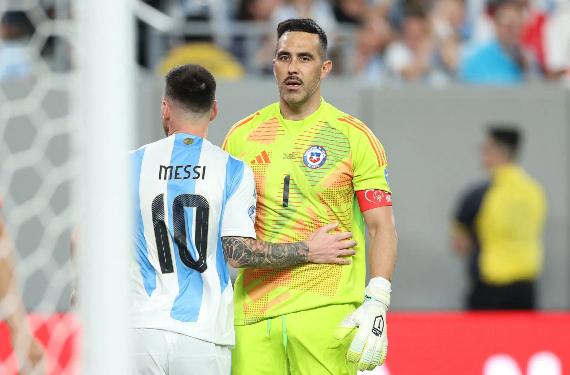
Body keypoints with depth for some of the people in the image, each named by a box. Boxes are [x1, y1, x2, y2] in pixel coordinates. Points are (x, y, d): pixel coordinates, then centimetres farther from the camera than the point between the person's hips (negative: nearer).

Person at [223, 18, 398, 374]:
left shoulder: (354, 137, 2)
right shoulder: (242, 135, 11)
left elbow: (381, 226, -1)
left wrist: (376, 304, -13)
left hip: (327, 311, -3)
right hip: (252, 314, 3)